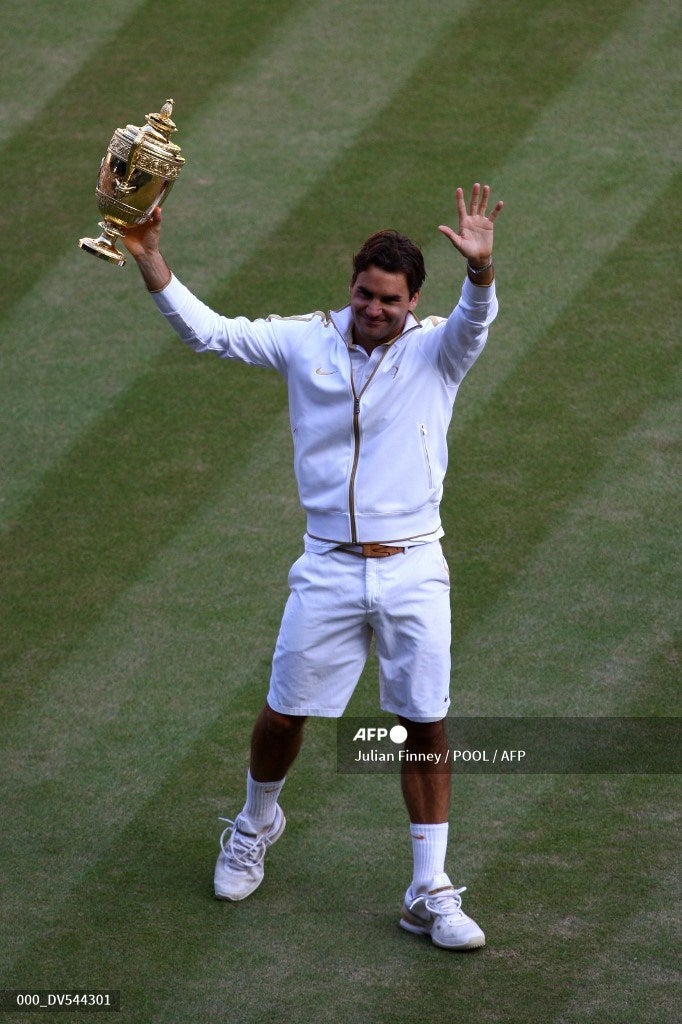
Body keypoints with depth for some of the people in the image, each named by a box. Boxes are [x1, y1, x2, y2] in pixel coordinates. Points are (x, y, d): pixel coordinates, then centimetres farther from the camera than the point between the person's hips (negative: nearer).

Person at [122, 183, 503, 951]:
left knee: (426, 728, 0)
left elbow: (475, 318, -25)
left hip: (414, 571, -1)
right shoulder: (307, 342, 1)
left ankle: (430, 894, 10)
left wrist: (479, 268, -48)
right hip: (329, 566, 1)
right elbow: (206, 332, 0)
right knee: (284, 715, 8)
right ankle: (256, 825, 39)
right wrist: (149, 258, -13)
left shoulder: (435, 351, -3)